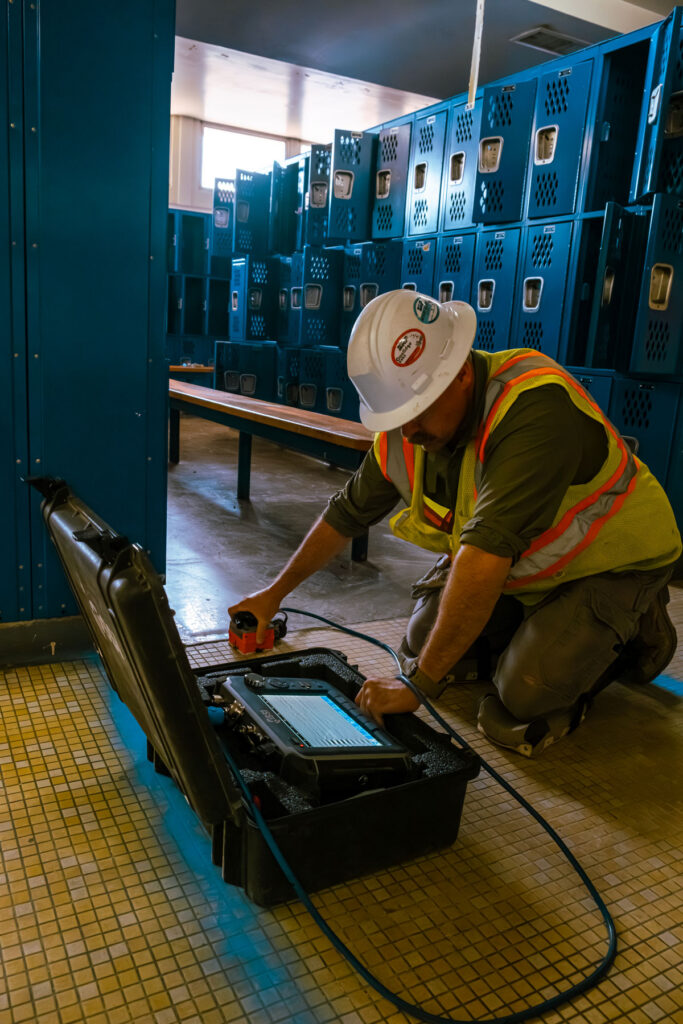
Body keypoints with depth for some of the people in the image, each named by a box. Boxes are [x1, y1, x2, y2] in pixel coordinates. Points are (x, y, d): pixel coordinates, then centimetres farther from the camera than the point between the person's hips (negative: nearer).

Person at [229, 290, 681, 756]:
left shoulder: (534, 408, -39)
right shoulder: (401, 435, -14)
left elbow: (487, 550, -43)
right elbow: (347, 512, 2)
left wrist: (419, 685, -39)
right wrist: (275, 593, 9)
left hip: (611, 560, -6)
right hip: (518, 561, 7)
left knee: (524, 696, -19)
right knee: (423, 647, 1)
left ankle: (637, 629, 7)